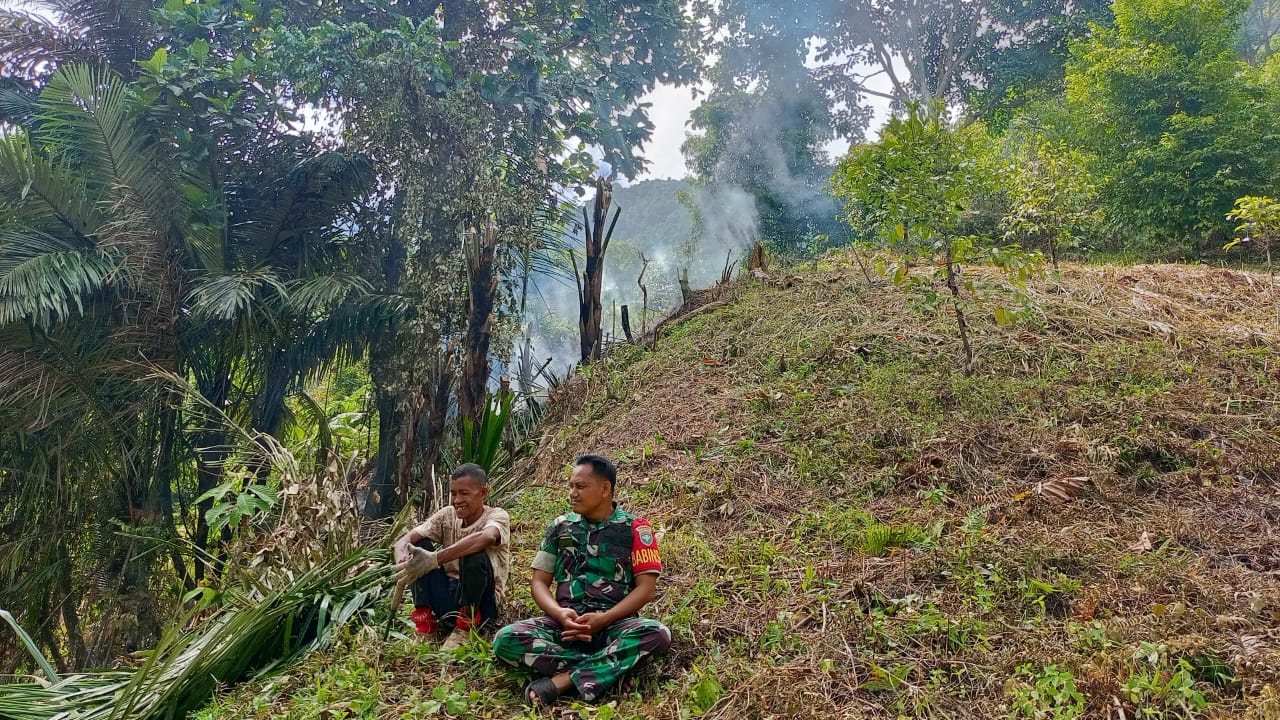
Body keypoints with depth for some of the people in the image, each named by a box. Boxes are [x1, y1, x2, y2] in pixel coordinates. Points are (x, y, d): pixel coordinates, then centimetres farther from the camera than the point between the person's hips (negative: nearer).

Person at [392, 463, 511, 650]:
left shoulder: (497, 515, -12)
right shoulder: (447, 515, 3)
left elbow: (486, 537, -39)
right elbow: (405, 540, -10)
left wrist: (435, 559, -45)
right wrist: (402, 565, -35)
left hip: (480, 602, -5)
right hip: (448, 598, 5)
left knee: (474, 553, -33)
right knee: (420, 545, -12)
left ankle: (465, 627, -13)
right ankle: (424, 623, -11)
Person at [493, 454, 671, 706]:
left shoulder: (635, 529, 1)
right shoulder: (560, 527, 11)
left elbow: (646, 588, -4)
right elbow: (539, 582, 9)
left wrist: (603, 620, -18)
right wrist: (560, 614, -12)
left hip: (614, 625, -2)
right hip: (566, 624, 2)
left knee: (657, 633, -34)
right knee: (505, 639, -24)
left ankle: (563, 680, -29)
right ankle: (610, 664, -25)